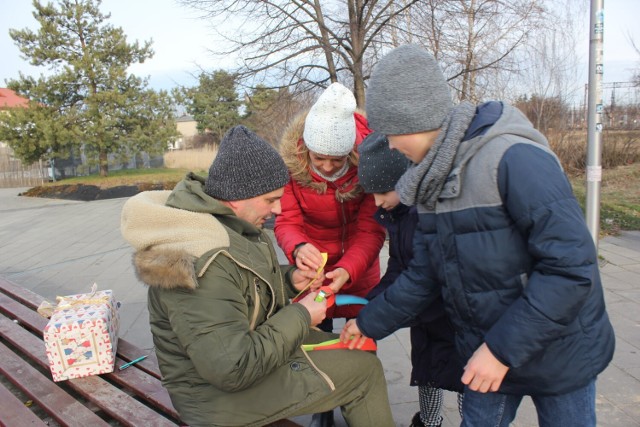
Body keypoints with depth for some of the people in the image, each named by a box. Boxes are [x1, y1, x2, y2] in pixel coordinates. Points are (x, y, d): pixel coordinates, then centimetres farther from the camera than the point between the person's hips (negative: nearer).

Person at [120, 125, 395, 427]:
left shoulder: (210, 216, -2)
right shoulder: (203, 262, -33)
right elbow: (233, 369, -33)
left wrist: (288, 280, -4)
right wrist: (299, 317, -21)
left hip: (246, 346, 9)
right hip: (222, 391, -9)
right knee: (366, 369, -4)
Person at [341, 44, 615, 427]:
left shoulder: (514, 159, -26)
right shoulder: (432, 179, -2)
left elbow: (571, 266, -28)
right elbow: (424, 276, 3)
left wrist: (503, 349, -26)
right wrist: (370, 322, 5)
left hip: (558, 352, -6)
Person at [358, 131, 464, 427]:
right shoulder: (399, 211, -3)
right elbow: (398, 267, 3)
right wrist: (372, 304, -12)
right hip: (424, 316, 7)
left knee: (464, 381, 12)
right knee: (424, 371, 23)